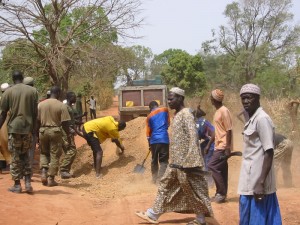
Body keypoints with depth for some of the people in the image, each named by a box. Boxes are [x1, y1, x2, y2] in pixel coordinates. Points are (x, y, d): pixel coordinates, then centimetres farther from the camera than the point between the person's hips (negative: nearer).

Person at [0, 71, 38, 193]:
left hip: (14, 128, -2)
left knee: (15, 157, 6)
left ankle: (17, 185, 10)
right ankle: (28, 183, 7)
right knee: (25, 156, 15)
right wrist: (34, 129, 10)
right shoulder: (33, 91, 4)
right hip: (28, 128, 2)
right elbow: (35, 113, 4)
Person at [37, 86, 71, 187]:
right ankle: (51, 178, 7)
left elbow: (37, 121, 5)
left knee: (44, 153, 21)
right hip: (55, 131, -3)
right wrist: (68, 135, 1)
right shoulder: (61, 105, -8)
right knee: (54, 155, 6)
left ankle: (44, 172, 2)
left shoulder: (41, 104, 3)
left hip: (43, 130, 3)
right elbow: (64, 123, -9)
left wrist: (37, 133, 15)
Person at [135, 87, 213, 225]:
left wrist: (190, 162, -24)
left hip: (185, 162, -10)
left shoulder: (186, 114, -15)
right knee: (165, 185, 13)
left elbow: (193, 138, -20)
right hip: (176, 161, 10)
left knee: (193, 189, 1)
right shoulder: (177, 114, 13)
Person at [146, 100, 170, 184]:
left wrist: (149, 144, 19)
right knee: (163, 161, -3)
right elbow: (168, 123, 15)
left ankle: (154, 179, 21)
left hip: (154, 140, 3)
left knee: (154, 160, 17)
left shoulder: (149, 117, 11)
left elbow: (148, 132, 9)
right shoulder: (165, 110, 7)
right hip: (164, 139, -3)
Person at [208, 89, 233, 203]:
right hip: (218, 146, 9)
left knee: (212, 166, -12)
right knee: (221, 170, 11)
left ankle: (222, 193, -5)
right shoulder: (218, 111, 13)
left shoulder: (224, 111, -15)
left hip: (223, 147, -9)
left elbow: (229, 131, -18)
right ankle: (220, 194, 17)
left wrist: (227, 148, -21)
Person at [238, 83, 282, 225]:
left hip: (257, 181, -9)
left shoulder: (262, 119, -15)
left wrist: (261, 183, -23)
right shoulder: (252, 119, 12)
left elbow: (269, 152, -20)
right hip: (251, 179, 9)